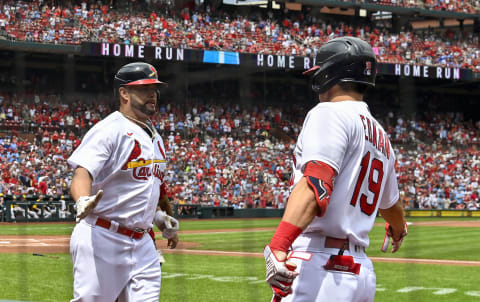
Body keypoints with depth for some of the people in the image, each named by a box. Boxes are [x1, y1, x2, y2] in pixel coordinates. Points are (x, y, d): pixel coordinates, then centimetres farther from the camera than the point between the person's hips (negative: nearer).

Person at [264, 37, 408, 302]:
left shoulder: (332, 113, -3)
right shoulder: (380, 137, 23)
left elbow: (316, 183, -21)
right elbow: (390, 204, 38)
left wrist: (278, 245, -33)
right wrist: (398, 230, 62)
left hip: (319, 265, -9)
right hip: (362, 271, 9)